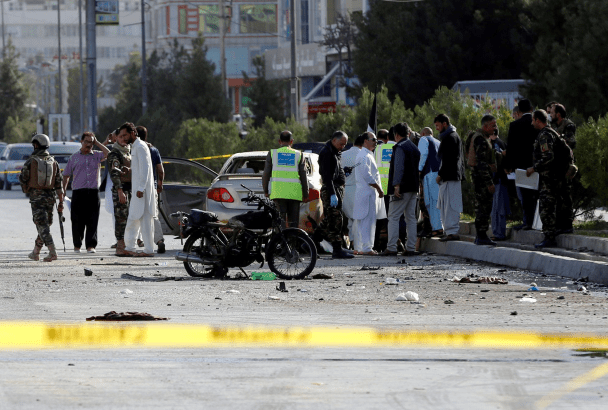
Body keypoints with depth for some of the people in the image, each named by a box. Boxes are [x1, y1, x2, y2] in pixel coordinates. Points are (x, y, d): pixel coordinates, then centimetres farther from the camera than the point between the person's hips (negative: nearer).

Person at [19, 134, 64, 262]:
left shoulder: (31, 161, -8)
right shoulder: (53, 162, 5)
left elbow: (23, 179, -2)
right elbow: (59, 183, 4)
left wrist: (26, 189, 20)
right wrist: (61, 202, 7)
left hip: (36, 197, -5)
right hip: (50, 197, 5)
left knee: (42, 226, -7)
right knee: (44, 224, 16)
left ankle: (52, 252, -20)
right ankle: (35, 252, 25)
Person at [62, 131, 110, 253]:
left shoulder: (97, 156, 12)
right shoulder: (74, 157, 13)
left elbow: (108, 154, -8)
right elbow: (66, 176, 17)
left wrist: (97, 143, 2)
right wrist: (63, 191, 10)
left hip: (93, 192, 0)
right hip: (78, 192, 0)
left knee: (92, 220, -5)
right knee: (77, 220, 0)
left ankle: (91, 245, -5)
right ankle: (77, 245, 13)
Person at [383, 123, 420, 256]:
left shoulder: (400, 148, -10)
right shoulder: (414, 148, 17)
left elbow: (398, 168, -18)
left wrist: (396, 186, -21)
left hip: (402, 189, -8)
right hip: (413, 188, 8)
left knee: (393, 217, -6)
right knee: (411, 218, 8)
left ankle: (391, 248, -11)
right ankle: (411, 248, 6)